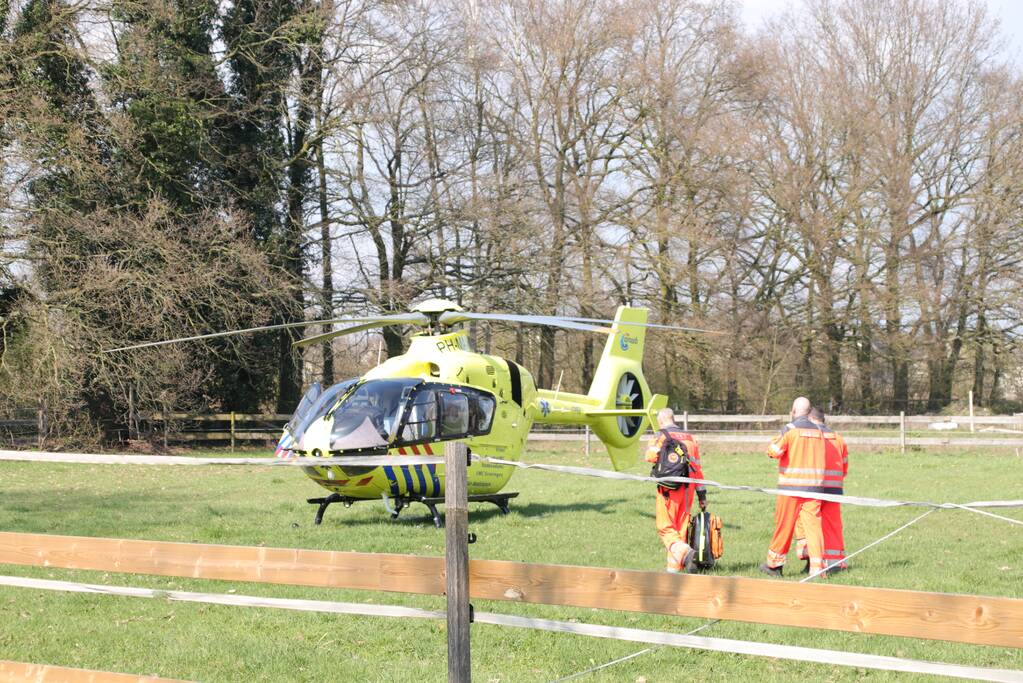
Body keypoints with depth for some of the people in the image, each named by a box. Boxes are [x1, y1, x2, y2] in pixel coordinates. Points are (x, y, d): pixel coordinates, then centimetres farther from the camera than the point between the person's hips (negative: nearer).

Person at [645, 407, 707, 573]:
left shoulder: (662, 436, -2)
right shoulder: (690, 438, 16)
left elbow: (651, 455, -21)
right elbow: (697, 468, 17)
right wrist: (702, 493, 19)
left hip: (669, 489, -5)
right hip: (688, 489, 5)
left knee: (665, 528, 0)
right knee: (681, 527, 12)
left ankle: (684, 552, -24)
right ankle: (674, 567, 14)